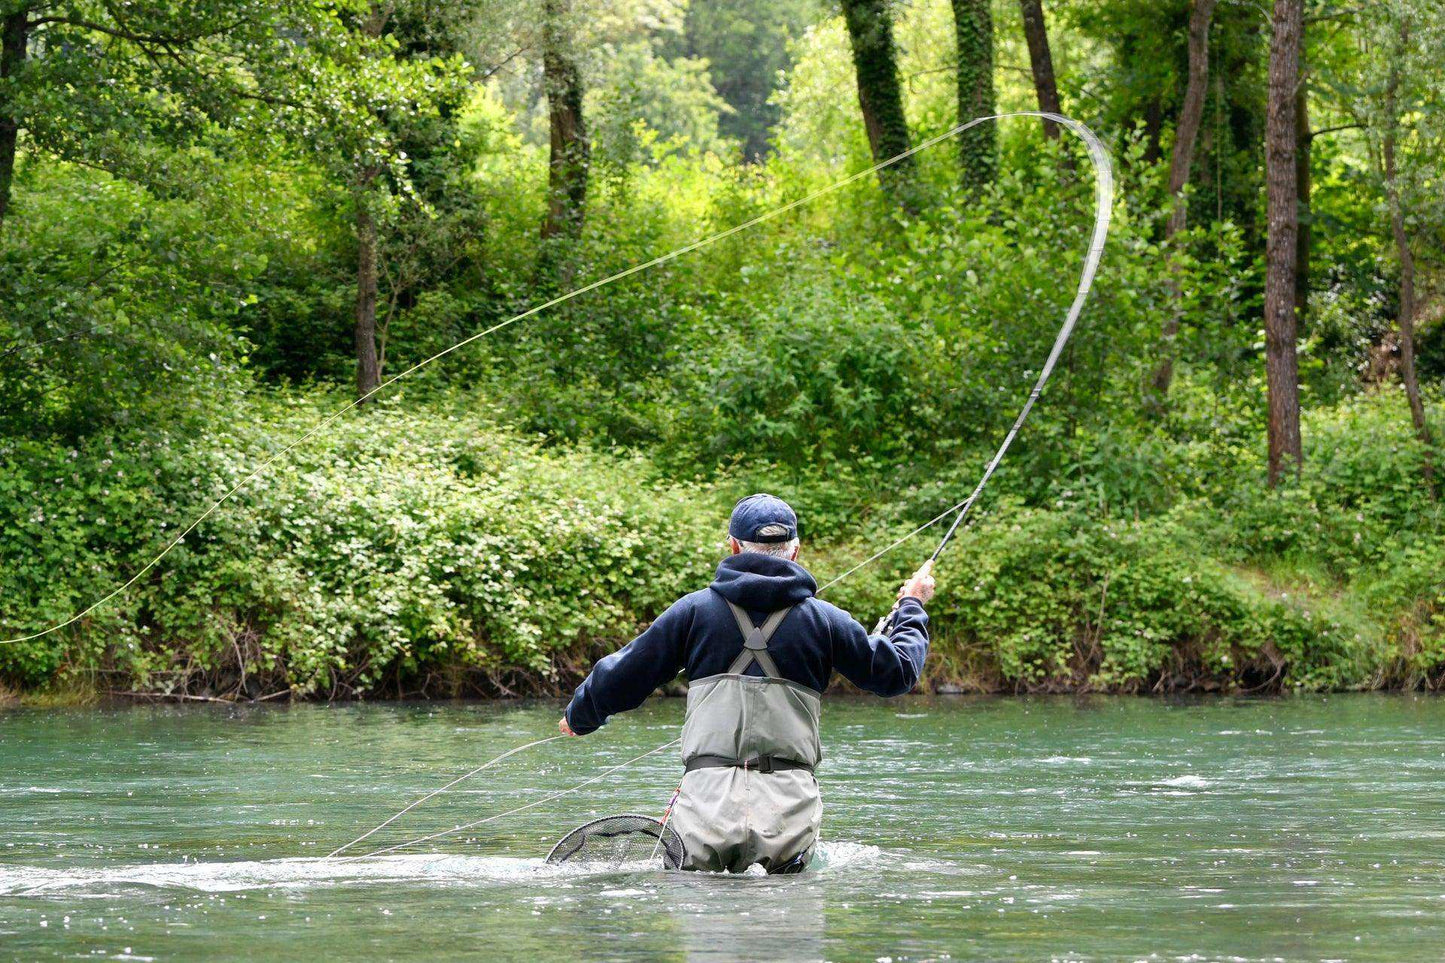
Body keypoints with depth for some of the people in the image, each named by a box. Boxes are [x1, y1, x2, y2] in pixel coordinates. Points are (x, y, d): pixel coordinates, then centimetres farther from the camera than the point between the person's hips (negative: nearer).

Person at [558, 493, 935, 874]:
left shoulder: (694, 609, 8)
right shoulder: (824, 619, 9)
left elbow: (623, 676, 15)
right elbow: (898, 671, 20)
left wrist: (579, 717, 35)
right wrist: (911, 608, 39)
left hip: (708, 795, 0)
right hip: (790, 802, 0)